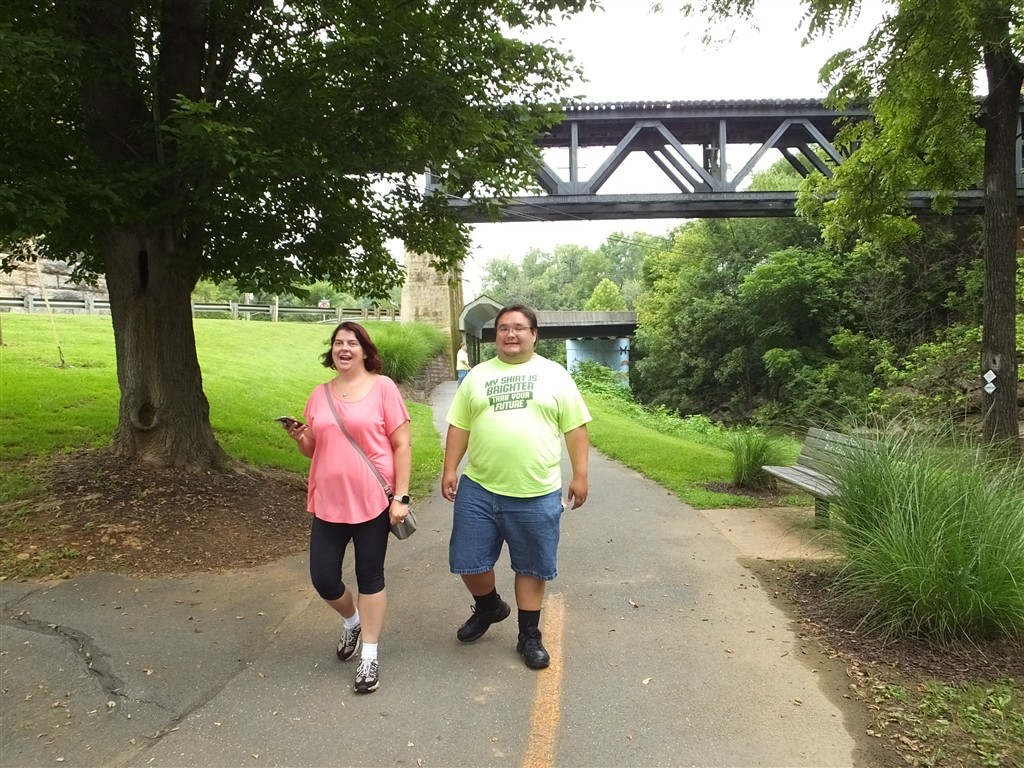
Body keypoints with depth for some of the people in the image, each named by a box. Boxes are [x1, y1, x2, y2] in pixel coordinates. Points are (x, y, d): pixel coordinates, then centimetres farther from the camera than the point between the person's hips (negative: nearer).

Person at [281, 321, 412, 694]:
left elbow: (402, 445, -6)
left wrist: (401, 497, -11)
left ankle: (369, 656, 24)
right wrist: (299, 437, -6)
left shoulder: (382, 387, -5)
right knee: (323, 579, 7)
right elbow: (313, 450, 17)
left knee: (370, 576, 8)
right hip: (328, 502, 4)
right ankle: (352, 620, 40)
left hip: (372, 501, -4)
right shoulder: (319, 395, 8)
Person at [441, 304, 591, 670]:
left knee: (532, 567, 10)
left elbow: (575, 429, 2)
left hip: (536, 495, -2)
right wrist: (450, 469, 1)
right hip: (478, 489, 2)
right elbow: (459, 426, 9)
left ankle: (530, 636, 28)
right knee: (468, 561, 9)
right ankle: (489, 606, 38)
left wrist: (580, 475, -3)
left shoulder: (555, 375, 2)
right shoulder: (478, 376, 8)